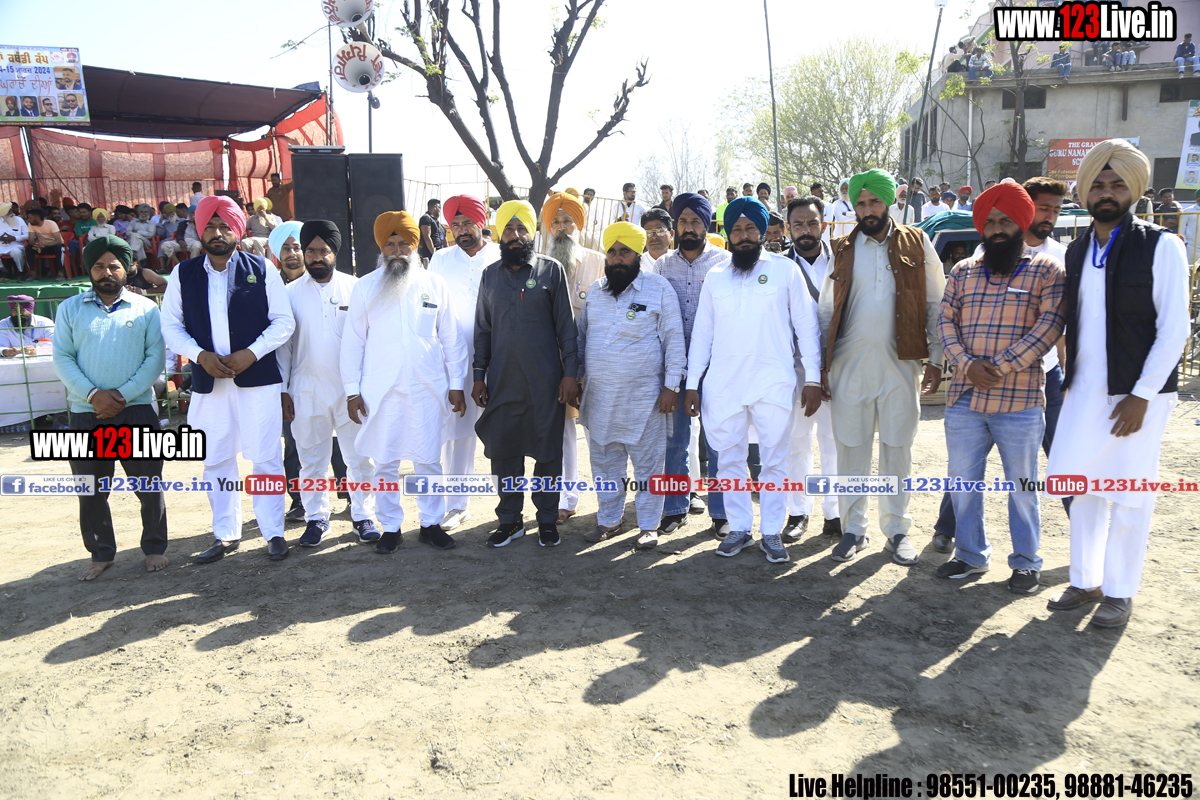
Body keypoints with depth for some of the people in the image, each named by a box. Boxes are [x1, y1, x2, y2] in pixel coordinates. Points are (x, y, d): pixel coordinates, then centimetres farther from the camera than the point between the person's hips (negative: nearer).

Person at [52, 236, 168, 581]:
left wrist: (123, 394, -12)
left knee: (149, 485, 2)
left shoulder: (146, 308, 7)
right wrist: (93, 394, -12)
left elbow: (156, 358, -1)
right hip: (87, 413, 1)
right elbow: (62, 359, 3)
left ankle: (154, 548, 16)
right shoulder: (70, 309, 10)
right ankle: (101, 554, 21)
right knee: (91, 490, 7)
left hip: (137, 410, -1)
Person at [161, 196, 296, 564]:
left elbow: (283, 321, 0)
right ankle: (225, 534, 23)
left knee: (266, 458, 0)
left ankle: (274, 533, 12)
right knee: (216, 459, 10)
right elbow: (170, 325, 7)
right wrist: (200, 355, -10)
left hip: (258, 379, -3)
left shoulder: (262, 270, 1)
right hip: (208, 382, 3)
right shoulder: (183, 274, 7)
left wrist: (250, 354, -12)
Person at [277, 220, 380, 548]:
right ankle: (316, 518, 22)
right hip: (307, 391, 1)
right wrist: (282, 390, 4)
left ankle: (362, 515, 17)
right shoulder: (291, 293, 6)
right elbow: (283, 344, 8)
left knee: (359, 456, 3)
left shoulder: (354, 288, 4)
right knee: (312, 458, 9)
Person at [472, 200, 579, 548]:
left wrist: (570, 372, -6)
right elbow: (483, 329, 14)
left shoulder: (551, 270, 2)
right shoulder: (490, 275, 11)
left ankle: (547, 519, 19)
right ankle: (510, 519, 21)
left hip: (545, 382, -3)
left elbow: (566, 325, 0)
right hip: (502, 382, 3)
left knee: (548, 451, 5)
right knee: (504, 450, 7)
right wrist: (479, 375, 8)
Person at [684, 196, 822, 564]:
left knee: (774, 461, 2)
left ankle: (772, 532, 14)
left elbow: (806, 326, 4)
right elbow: (701, 333, 13)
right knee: (729, 459, 7)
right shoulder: (715, 278, 12)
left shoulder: (785, 270, 4)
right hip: (723, 385, 3)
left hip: (773, 383, -2)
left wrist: (812, 378, -2)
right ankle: (739, 528, 19)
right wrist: (692, 383, 7)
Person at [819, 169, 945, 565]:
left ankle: (897, 530, 18)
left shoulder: (916, 244, 5)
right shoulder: (842, 249, 7)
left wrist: (936, 359, 1)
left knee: (898, 449, 5)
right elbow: (827, 310, 9)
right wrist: (821, 365, 4)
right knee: (851, 448, 6)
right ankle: (853, 528, 18)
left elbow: (935, 304, 6)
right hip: (850, 365, 1)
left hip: (899, 365, -1)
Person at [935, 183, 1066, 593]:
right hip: (964, 398, 4)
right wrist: (966, 363, -10)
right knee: (962, 480, 11)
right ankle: (971, 555, 27)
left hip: (1019, 400, -4)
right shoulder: (963, 271, 12)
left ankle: (1026, 562, 23)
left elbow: (1049, 324, -9)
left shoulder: (1047, 270, 1)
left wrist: (1001, 367, -17)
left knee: (1021, 486, 7)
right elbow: (946, 320, 7)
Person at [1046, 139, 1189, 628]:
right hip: (1084, 390, 5)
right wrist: (1068, 377, 10)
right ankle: (1085, 581, 24)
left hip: (1138, 393, -4)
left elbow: (1174, 328, -9)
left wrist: (1141, 395, -15)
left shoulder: (1160, 246, -5)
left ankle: (1120, 591, 18)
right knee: (1083, 486, 8)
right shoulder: (1076, 251, 11)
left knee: (1128, 494, 3)